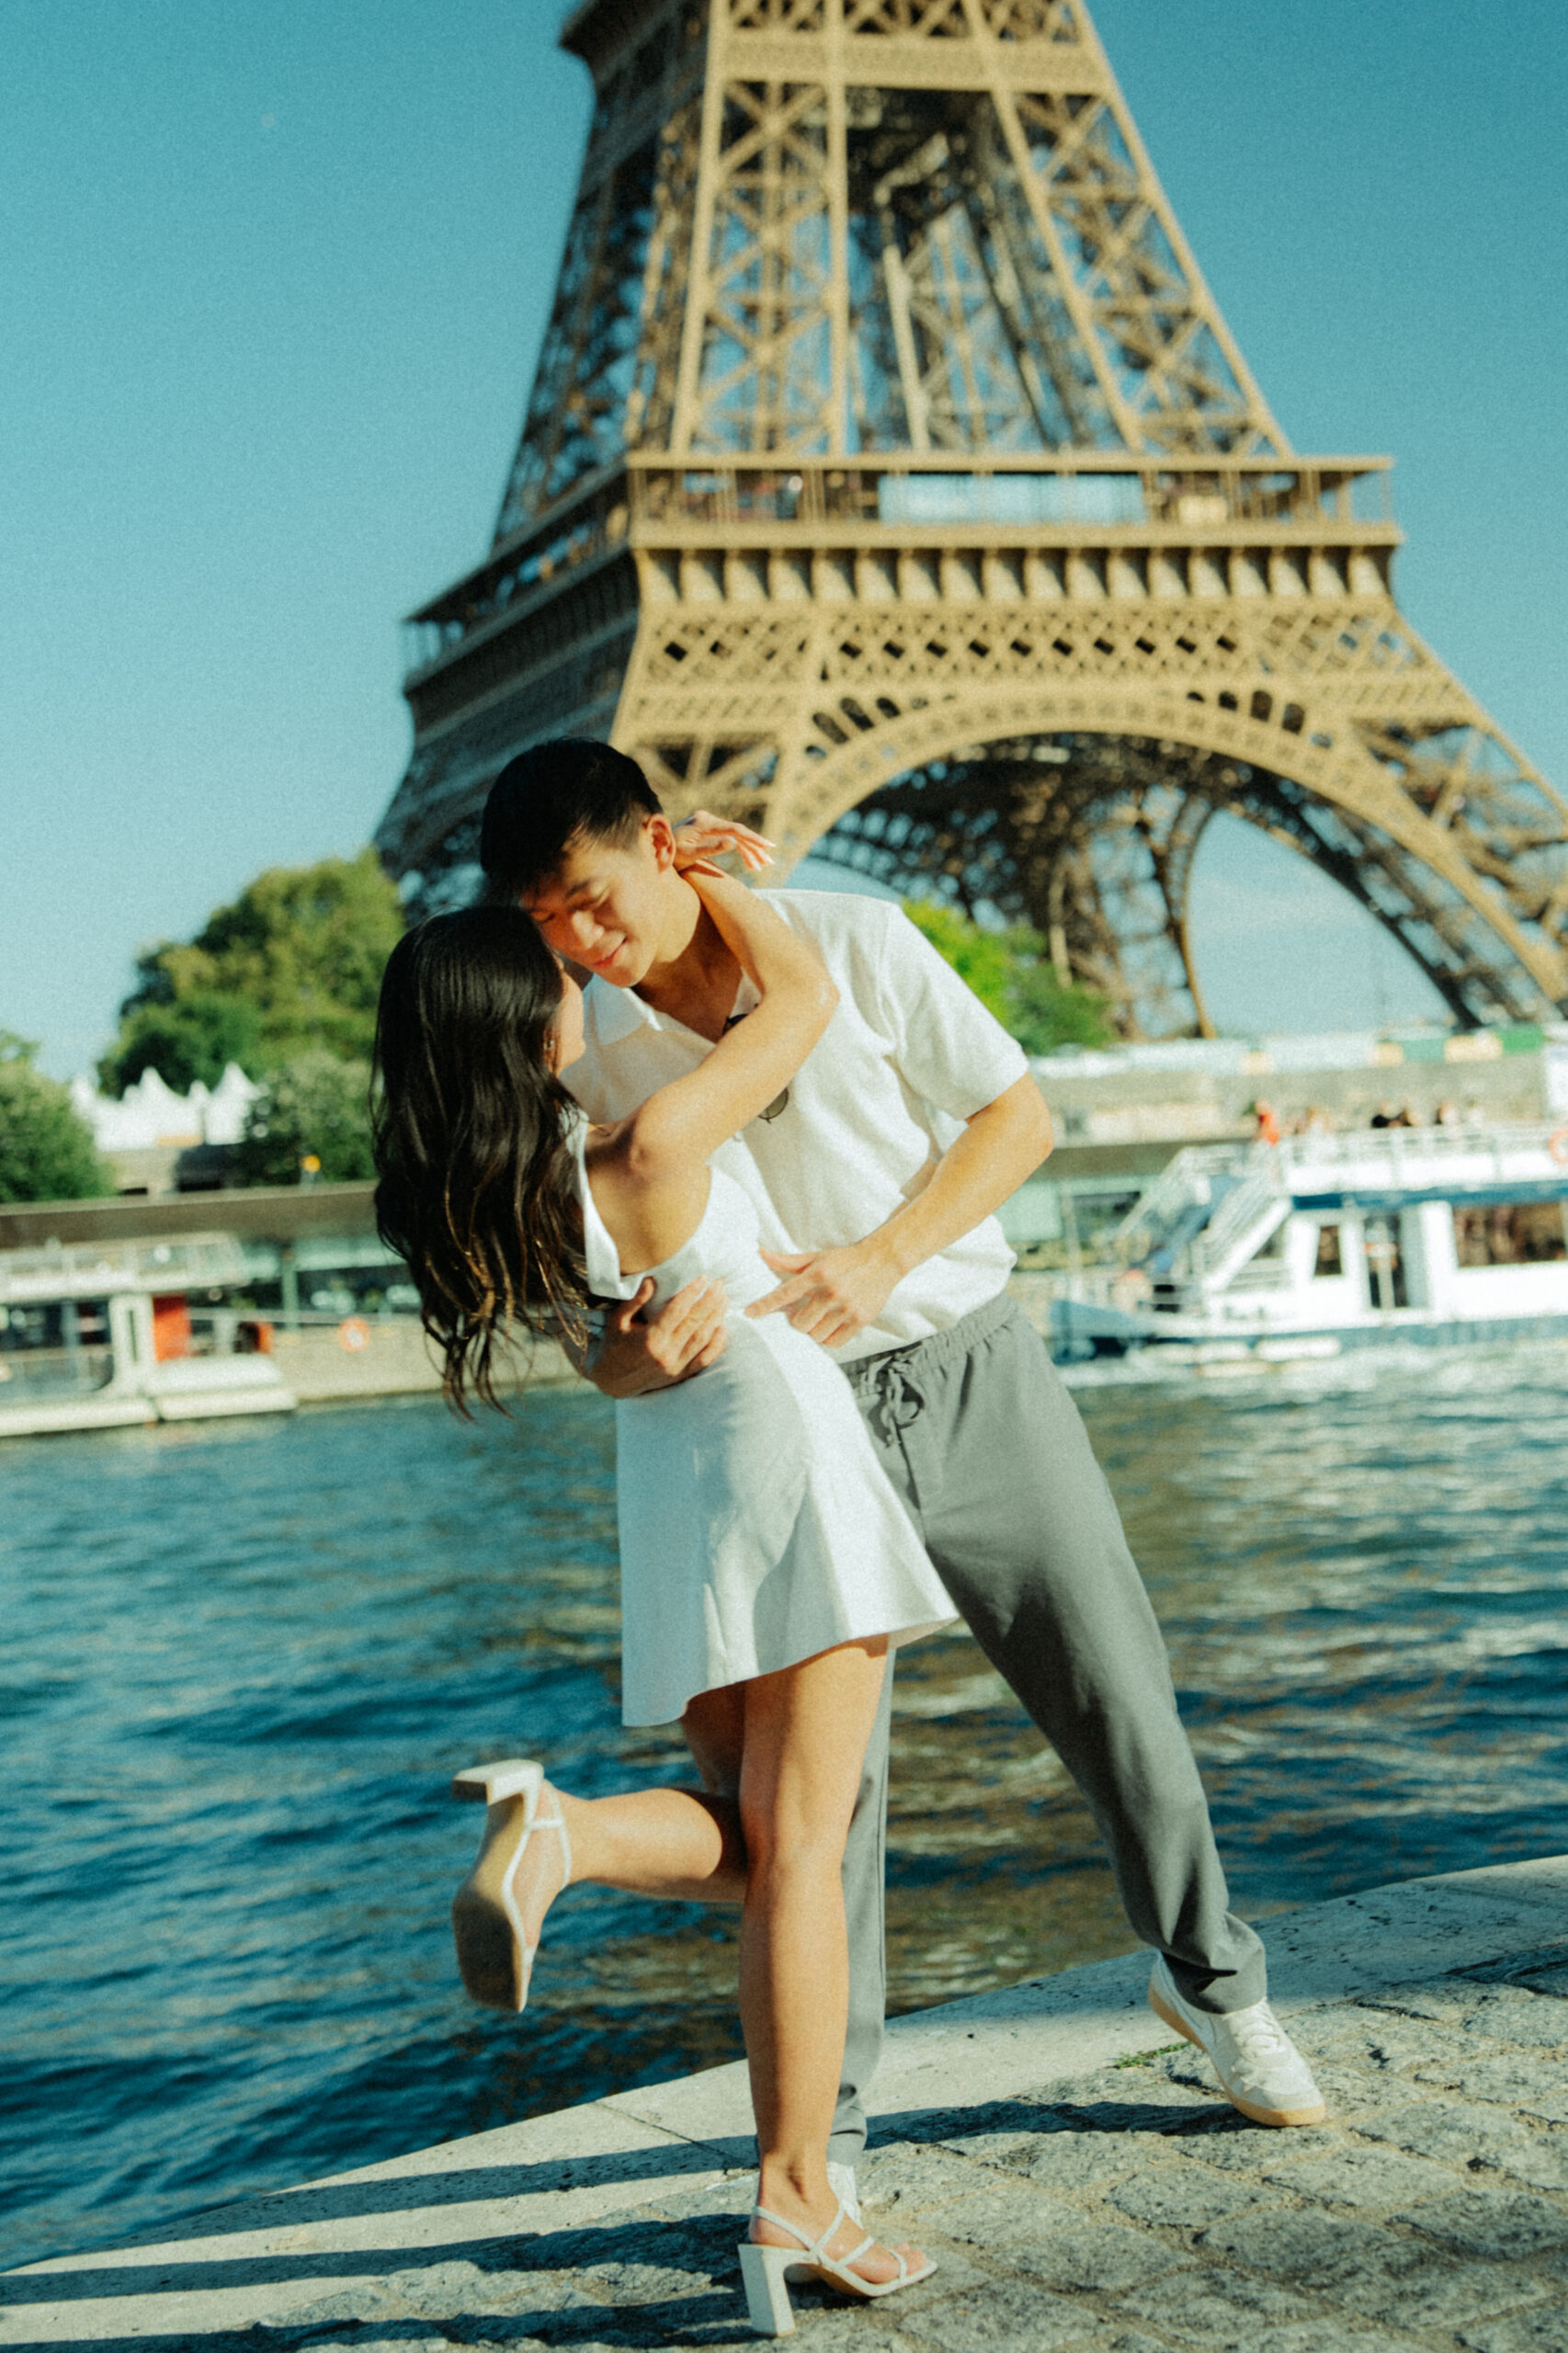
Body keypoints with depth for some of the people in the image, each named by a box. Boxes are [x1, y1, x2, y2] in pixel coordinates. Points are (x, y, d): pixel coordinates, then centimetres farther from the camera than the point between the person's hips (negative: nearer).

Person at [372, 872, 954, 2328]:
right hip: (778, 1445, -6)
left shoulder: (457, 1201, 0)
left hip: (661, 1487, 6)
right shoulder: (648, 1152, -18)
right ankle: (796, 2198, -6)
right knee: (796, 1847, -5)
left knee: (752, 1836, 13)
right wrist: (700, 876, 8)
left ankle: (560, 1828, -17)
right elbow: (805, 995, -6)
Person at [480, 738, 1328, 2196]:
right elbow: (596, 1334, 0)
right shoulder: (586, 1055, -3)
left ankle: (1208, 1978, 32)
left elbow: (1019, 1117, -3)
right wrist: (636, 1359, -25)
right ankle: (825, 2128, 9)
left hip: (970, 1373, 0)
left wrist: (879, 1259, -17)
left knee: (1118, 1701, 7)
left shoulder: (850, 942, -7)